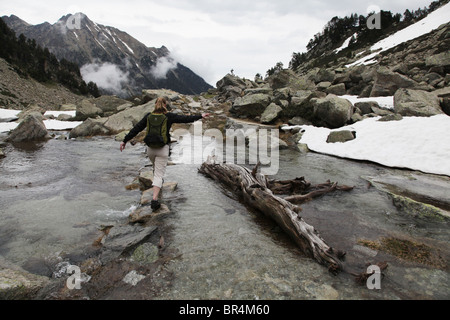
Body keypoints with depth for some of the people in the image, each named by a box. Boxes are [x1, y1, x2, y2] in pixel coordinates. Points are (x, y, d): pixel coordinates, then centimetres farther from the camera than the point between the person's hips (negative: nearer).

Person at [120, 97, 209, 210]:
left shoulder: (149, 116, 2)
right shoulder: (169, 116, -5)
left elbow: (136, 128, 2)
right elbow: (185, 119, 0)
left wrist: (125, 140, 8)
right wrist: (200, 116, 12)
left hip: (150, 148, 4)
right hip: (163, 149, -4)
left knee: (156, 168, 30)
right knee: (159, 174, -3)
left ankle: (157, 185, 51)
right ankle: (154, 199, -13)